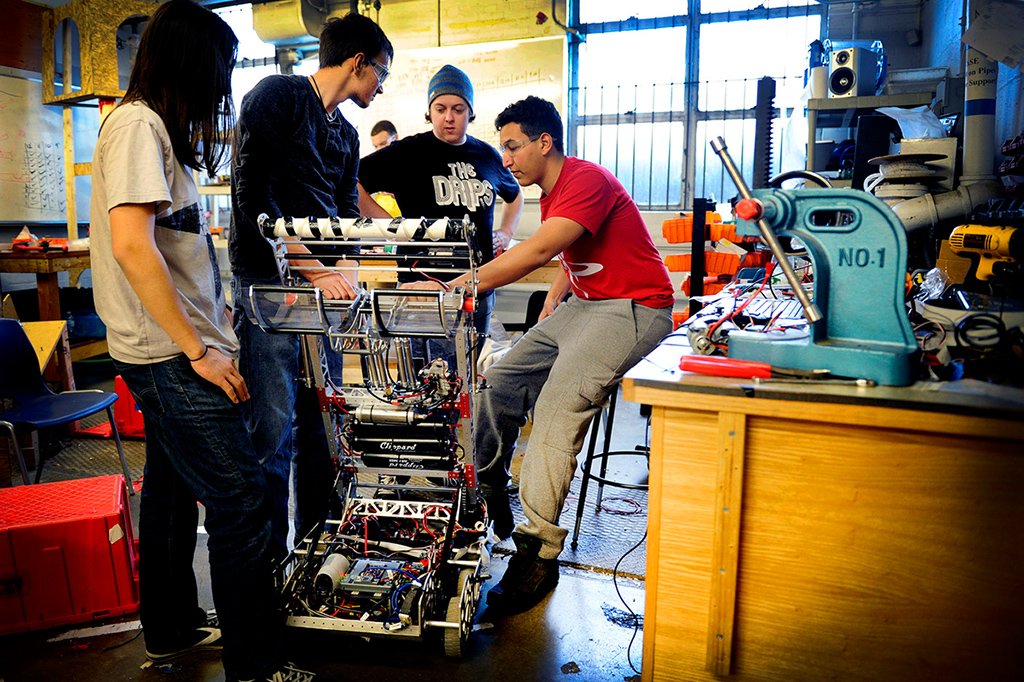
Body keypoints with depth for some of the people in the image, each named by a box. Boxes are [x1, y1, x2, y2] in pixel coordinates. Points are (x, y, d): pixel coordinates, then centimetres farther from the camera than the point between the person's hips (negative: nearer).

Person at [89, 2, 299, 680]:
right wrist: (197, 349, -21)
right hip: (170, 353, -10)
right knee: (242, 501, -7)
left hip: (166, 353, 11)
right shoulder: (140, 124, -14)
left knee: (173, 488, 19)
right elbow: (131, 245, -24)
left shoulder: (151, 126, 16)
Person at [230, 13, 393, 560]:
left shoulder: (346, 135, 19)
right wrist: (316, 268, -19)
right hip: (268, 280, -7)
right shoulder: (277, 96, -5)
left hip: (320, 285, 8)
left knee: (319, 423, 11)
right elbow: (253, 195, -15)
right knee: (273, 429, -6)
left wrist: (342, 272, -1)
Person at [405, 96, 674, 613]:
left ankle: (538, 552, -21)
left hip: (633, 308, -10)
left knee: (558, 404, -26)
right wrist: (551, 303, 11)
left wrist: (454, 287, -34)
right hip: (582, 305, 10)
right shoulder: (551, 193, 14)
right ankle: (486, 496, 17)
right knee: (501, 380, 1)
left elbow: (537, 251, -30)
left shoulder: (587, 180, -17)